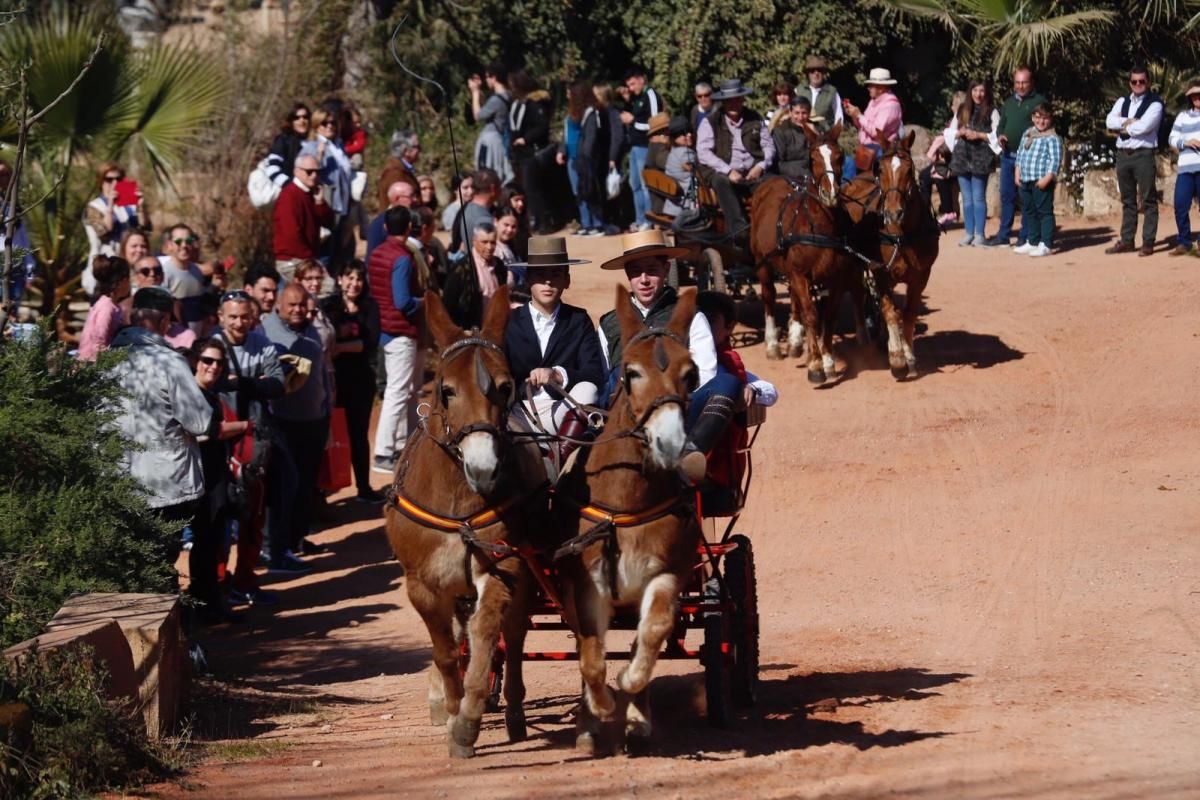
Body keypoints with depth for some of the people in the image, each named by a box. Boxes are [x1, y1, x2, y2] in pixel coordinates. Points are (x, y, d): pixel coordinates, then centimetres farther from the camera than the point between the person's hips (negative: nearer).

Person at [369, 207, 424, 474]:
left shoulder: (376, 254, 7)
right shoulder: (402, 259, -19)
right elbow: (403, 302, -24)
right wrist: (424, 302, -5)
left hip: (384, 329, 9)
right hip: (402, 332, -9)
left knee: (411, 388, 21)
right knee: (398, 392, -7)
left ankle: (404, 443, 28)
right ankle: (383, 454, -10)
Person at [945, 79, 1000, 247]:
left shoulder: (991, 112, 1)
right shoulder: (962, 110, 14)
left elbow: (996, 135, -6)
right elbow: (950, 132, 13)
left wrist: (979, 135, -15)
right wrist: (961, 133, -7)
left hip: (981, 158, -4)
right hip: (962, 157, 4)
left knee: (979, 198, -4)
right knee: (967, 199, 6)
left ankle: (979, 234, 0)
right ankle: (968, 233, 10)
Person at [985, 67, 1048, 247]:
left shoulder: (1039, 102, -2)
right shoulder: (1009, 102, 17)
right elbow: (1001, 124, 24)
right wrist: (1000, 136, 3)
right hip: (1008, 156, 6)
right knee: (1006, 195, 9)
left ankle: (1025, 236, 4)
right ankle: (1003, 236, 15)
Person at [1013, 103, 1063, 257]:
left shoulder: (1052, 138, -8)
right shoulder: (1027, 134, 15)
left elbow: (1055, 160, -14)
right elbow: (1020, 154, 21)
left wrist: (1047, 178, -21)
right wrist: (1018, 173, 13)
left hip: (1042, 182, -8)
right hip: (1025, 181, 8)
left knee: (1044, 212, -6)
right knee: (1029, 212, 16)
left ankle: (1045, 245, -6)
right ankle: (1032, 242, 27)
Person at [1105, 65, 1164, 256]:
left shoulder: (1155, 103, -4)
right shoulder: (1122, 102, 15)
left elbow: (1144, 126, -18)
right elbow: (1110, 121, 0)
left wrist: (1123, 127, -4)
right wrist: (1129, 121, -12)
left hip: (1143, 154, -6)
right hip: (1123, 154, 6)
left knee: (1148, 199, -3)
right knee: (1127, 200, 11)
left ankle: (1148, 242, -2)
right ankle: (1126, 241, 16)